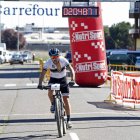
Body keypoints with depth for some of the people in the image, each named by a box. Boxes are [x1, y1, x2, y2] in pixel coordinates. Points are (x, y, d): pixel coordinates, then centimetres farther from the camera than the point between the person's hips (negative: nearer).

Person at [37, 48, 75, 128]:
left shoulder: (63, 60, -25)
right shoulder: (48, 63, -23)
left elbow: (71, 69, -31)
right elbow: (43, 73, -26)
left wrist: (72, 80, -47)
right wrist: (40, 84, -42)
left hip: (63, 79, -1)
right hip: (53, 79, 1)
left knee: (66, 99, -8)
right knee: (50, 92, -29)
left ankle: (69, 120, -1)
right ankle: (53, 104, 5)